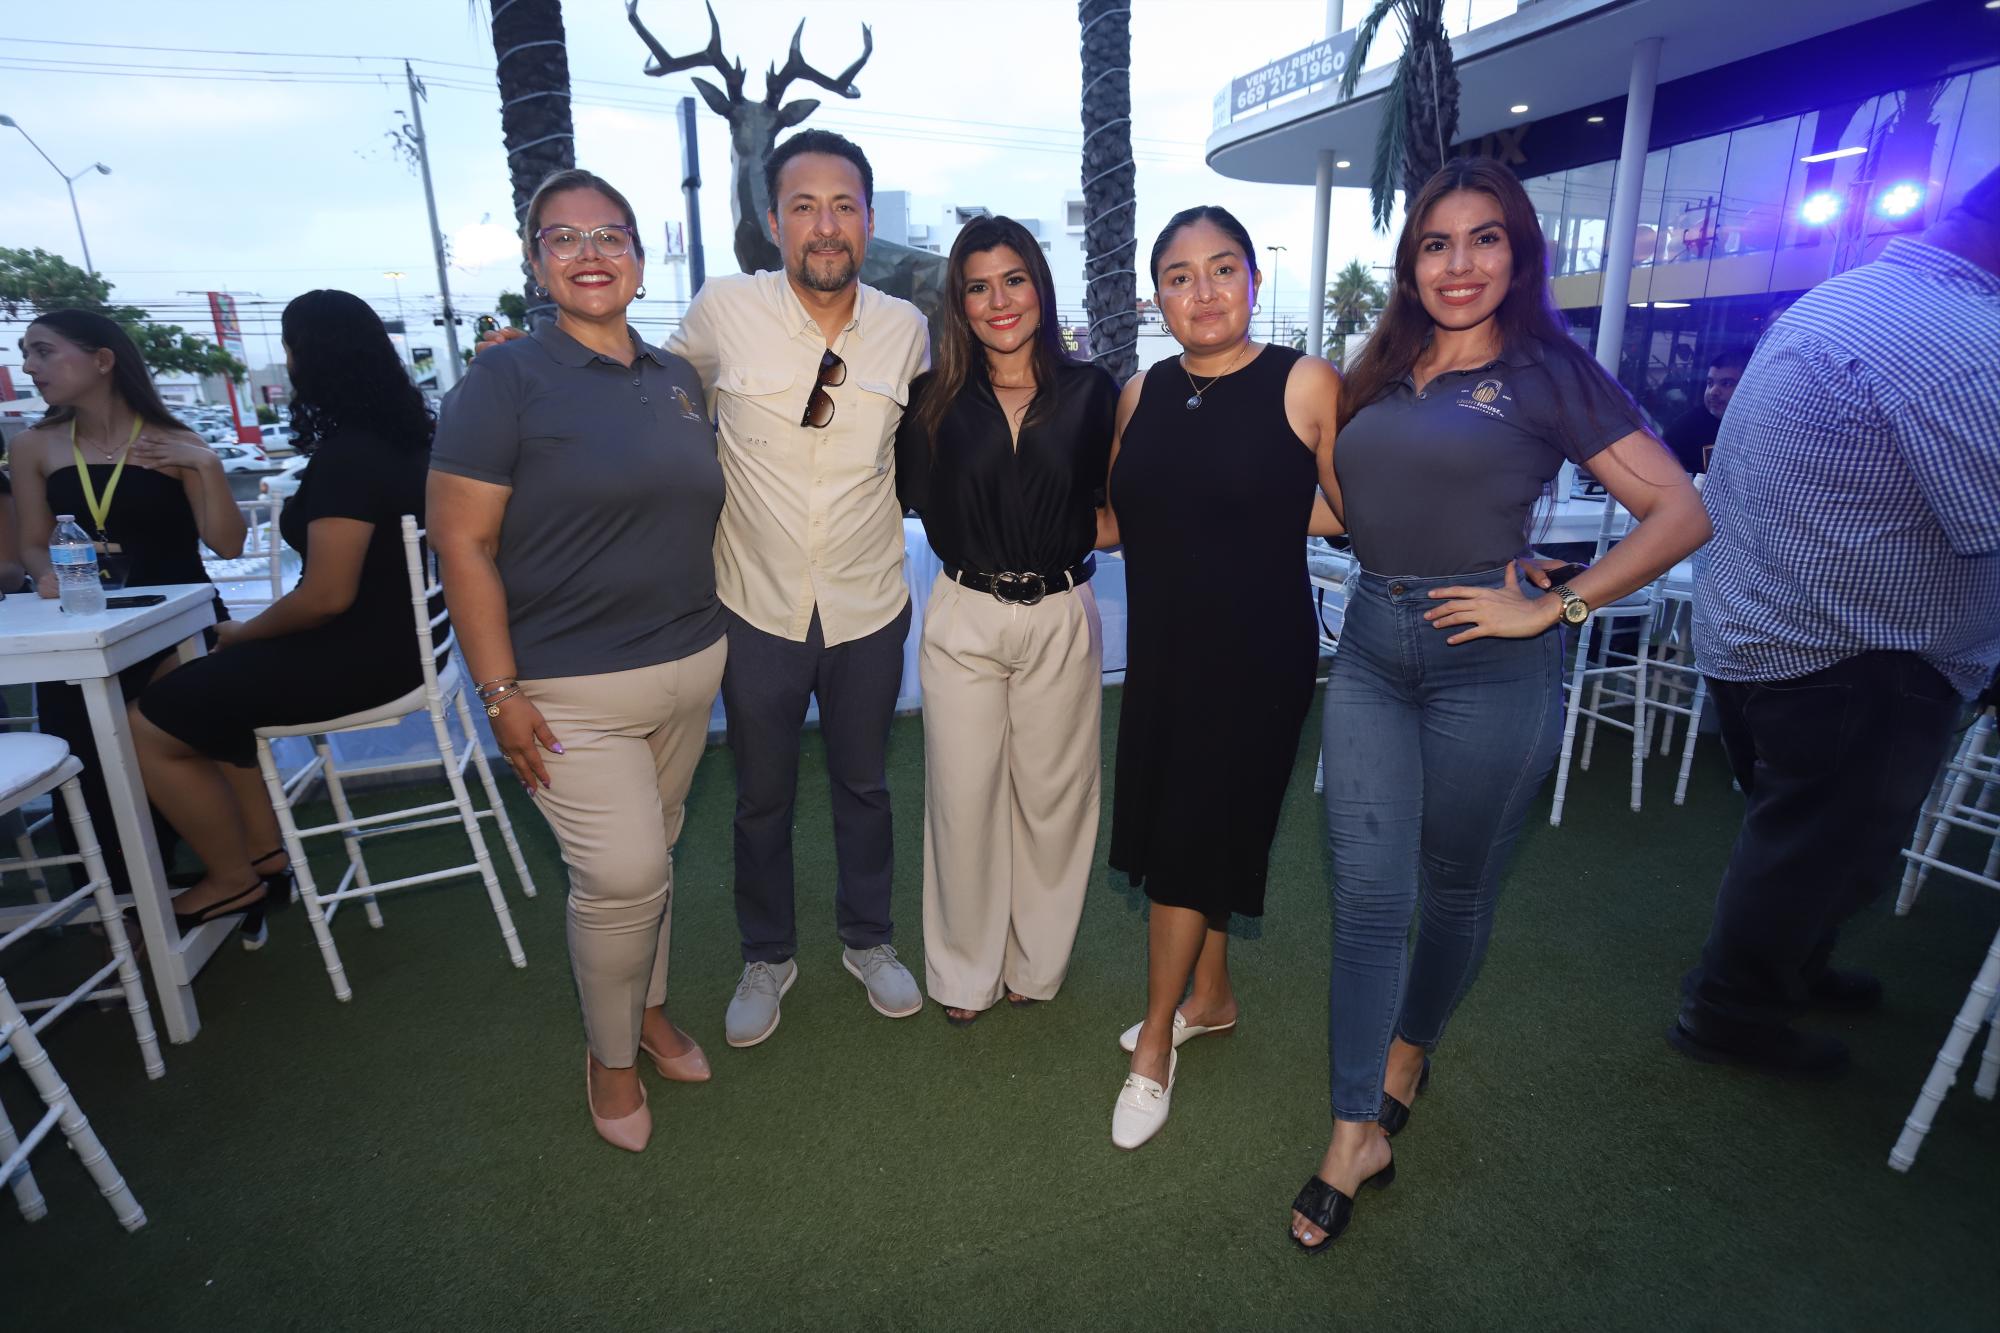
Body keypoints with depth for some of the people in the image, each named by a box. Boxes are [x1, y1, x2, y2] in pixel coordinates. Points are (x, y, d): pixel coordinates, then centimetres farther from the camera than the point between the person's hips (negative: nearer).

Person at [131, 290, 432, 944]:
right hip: (393, 633, 10)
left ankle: (234, 878, 20)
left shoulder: (345, 457, -23)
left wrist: (242, 634, -8)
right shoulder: (398, 435, 7)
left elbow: (327, 597, -26)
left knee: (149, 725, 3)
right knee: (204, 684, 24)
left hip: (362, 653, -10)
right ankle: (264, 857, 23)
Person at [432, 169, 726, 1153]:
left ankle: (650, 1008, 39)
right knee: (624, 873, -6)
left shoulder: (676, 379, 10)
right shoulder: (505, 381, -8)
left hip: (690, 667, 6)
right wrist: (500, 692, -15)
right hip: (573, 691, -5)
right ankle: (610, 1056, 21)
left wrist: (708, 636, 16)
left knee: (652, 856, 17)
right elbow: (463, 544, -11)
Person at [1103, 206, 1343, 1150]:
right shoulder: (1141, 394, 5)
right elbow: (1118, 521, 10)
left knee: (1192, 839, 2)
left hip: (1256, 654, -5)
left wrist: (1259, 520, -8)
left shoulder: (1306, 384, -10)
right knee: (1179, 827, 15)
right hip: (1162, 648, 5)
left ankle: (1155, 1044, 21)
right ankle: (1212, 997, 38)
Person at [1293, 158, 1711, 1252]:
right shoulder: (1379, 372, 12)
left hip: (1486, 665, -4)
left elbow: (1680, 514, -6)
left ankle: (1408, 1051, 39)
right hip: (1370, 647, 4)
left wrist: (1552, 608, -11)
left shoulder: (1547, 373, -3)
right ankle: (1358, 1134, 13)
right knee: (1367, 894, 2)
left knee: (1456, 890, 13)